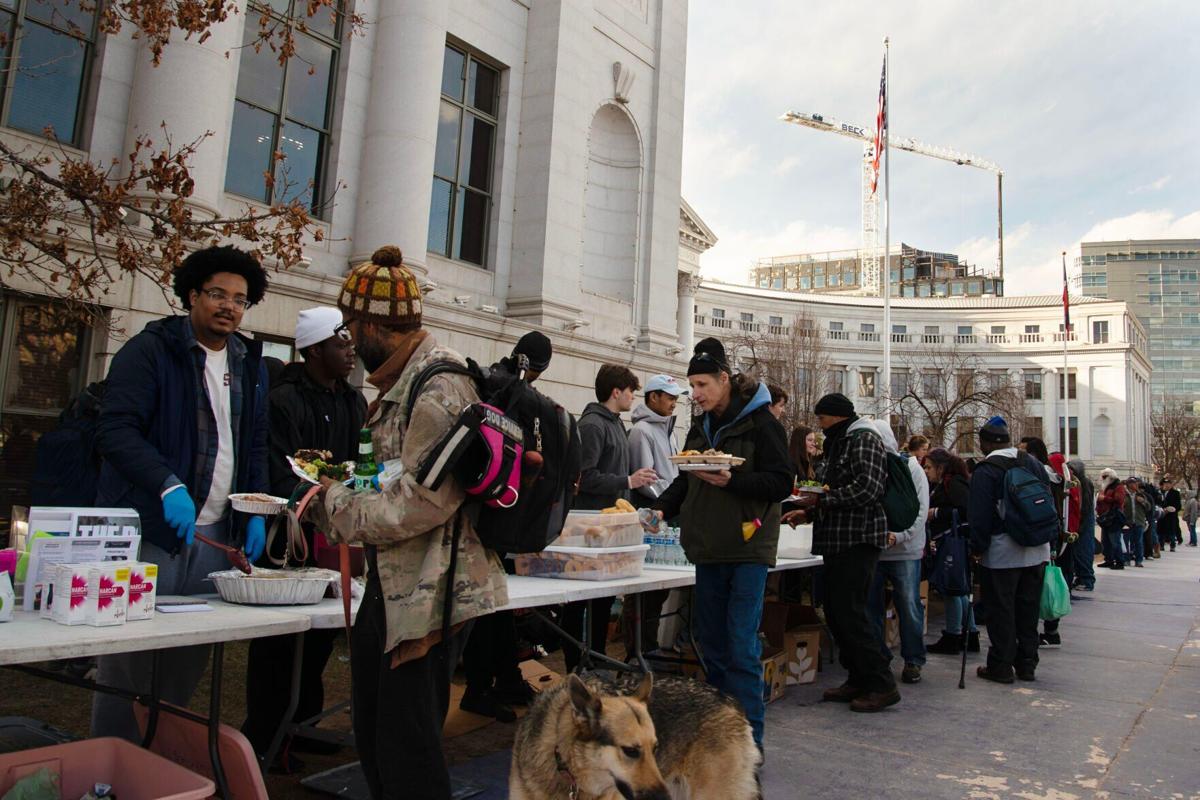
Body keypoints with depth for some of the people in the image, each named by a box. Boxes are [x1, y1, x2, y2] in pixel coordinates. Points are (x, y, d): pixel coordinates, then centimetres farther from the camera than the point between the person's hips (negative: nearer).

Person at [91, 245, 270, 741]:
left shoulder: (249, 364, 15)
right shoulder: (150, 351, -3)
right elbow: (115, 430, -14)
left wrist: (255, 514, 7)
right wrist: (169, 486, -27)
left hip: (216, 536, 5)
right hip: (150, 532, -5)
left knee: (189, 663, 9)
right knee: (128, 662, 1)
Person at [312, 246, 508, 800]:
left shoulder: (438, 385, -19)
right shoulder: (402, 381, 13)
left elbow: (424, 500, -24)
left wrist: (340, 507, -12)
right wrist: (341, 482, 9)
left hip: (430, 594, -10)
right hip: (391, 586, 10)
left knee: (407, 752, 0)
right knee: (373, 734, 21)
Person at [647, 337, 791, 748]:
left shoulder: (760, 422, -7)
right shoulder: (701, 427, 14)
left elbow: (781, 483, -12)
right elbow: (686, 480, 21)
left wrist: (731, 481, -24)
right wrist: (663, 507, 4)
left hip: (748, 548, -7)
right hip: (710, 550, 7)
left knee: (742, 646, -7)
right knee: (711, 642, 13)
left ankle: (748, 739, 3)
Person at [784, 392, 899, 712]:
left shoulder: (863, 440, -8)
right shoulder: (839, 444, 23)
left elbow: (867, 489, -21)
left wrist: (821, 499, -16)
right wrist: (808, 513, 15)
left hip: (858, 539, -10)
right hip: (839, 540, 10)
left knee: (849, 613, -11)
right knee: (835, 612, 11)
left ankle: (882, 685, -3)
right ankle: (859, 679, 19)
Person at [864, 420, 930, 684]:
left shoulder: (911, 469, -4)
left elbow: (921, 510, -9)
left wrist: (898, 536, -22)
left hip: (904, 551, -3)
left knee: (910, 608, 3)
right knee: (871, 606, 10)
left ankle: (913, 661, 19)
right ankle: (878, 659, 25)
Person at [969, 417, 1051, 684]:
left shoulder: (986, 470, -12)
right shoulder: (1033, 463, 8)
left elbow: (979, 515, -14)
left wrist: (977, 548, -4)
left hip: (1002, 552, -6)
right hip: (1037, 550, 6)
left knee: (1001, 610, 2)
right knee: (1028, 608, 13)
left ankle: (1001, 667, 8)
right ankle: (1027, 665, 21)